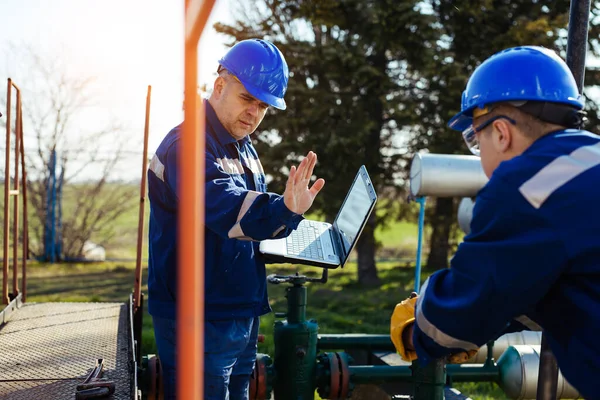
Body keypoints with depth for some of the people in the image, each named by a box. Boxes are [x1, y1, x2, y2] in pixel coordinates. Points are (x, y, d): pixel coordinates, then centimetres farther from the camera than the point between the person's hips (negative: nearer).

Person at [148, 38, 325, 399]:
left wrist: (287, 209, -2)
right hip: (199, 323, -9)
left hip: (242, 316, 9)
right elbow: (227, 208, -35)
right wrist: (284, 210, -53)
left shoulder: (243, 149, 12)